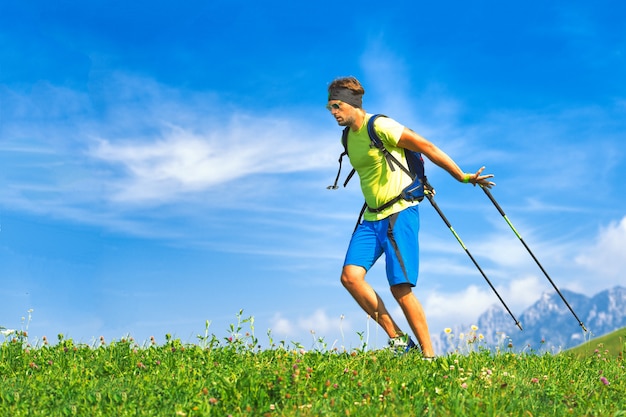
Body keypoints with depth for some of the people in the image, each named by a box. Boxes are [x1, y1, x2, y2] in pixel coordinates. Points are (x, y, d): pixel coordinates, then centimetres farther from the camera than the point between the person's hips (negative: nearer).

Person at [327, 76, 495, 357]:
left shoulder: (380, 126, -12)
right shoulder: (348, 137, 13)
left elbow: (427, 148, -12)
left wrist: (463, 177, -12)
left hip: (400, 213, -7)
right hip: (372, 218, 7)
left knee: (400, 288, -12)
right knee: (350, 276, -11)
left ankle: (428, 354, 0)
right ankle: (397, 338, -1)